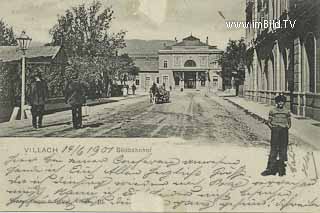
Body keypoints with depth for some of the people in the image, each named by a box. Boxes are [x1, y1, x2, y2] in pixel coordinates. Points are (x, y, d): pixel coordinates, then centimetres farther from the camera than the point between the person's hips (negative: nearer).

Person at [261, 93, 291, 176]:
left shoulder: (287, 112, 10)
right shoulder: (272, 111, 6)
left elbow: (289, 122, 17)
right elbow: (269, 121, 9)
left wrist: (287, 127, -2)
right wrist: (271, 126, -7)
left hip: (284, 132, 2)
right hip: (275, 131, -2)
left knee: (283, 150, 3)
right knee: (274, 149, -6)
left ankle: (281, 169, 11)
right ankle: (270, 168, -4)